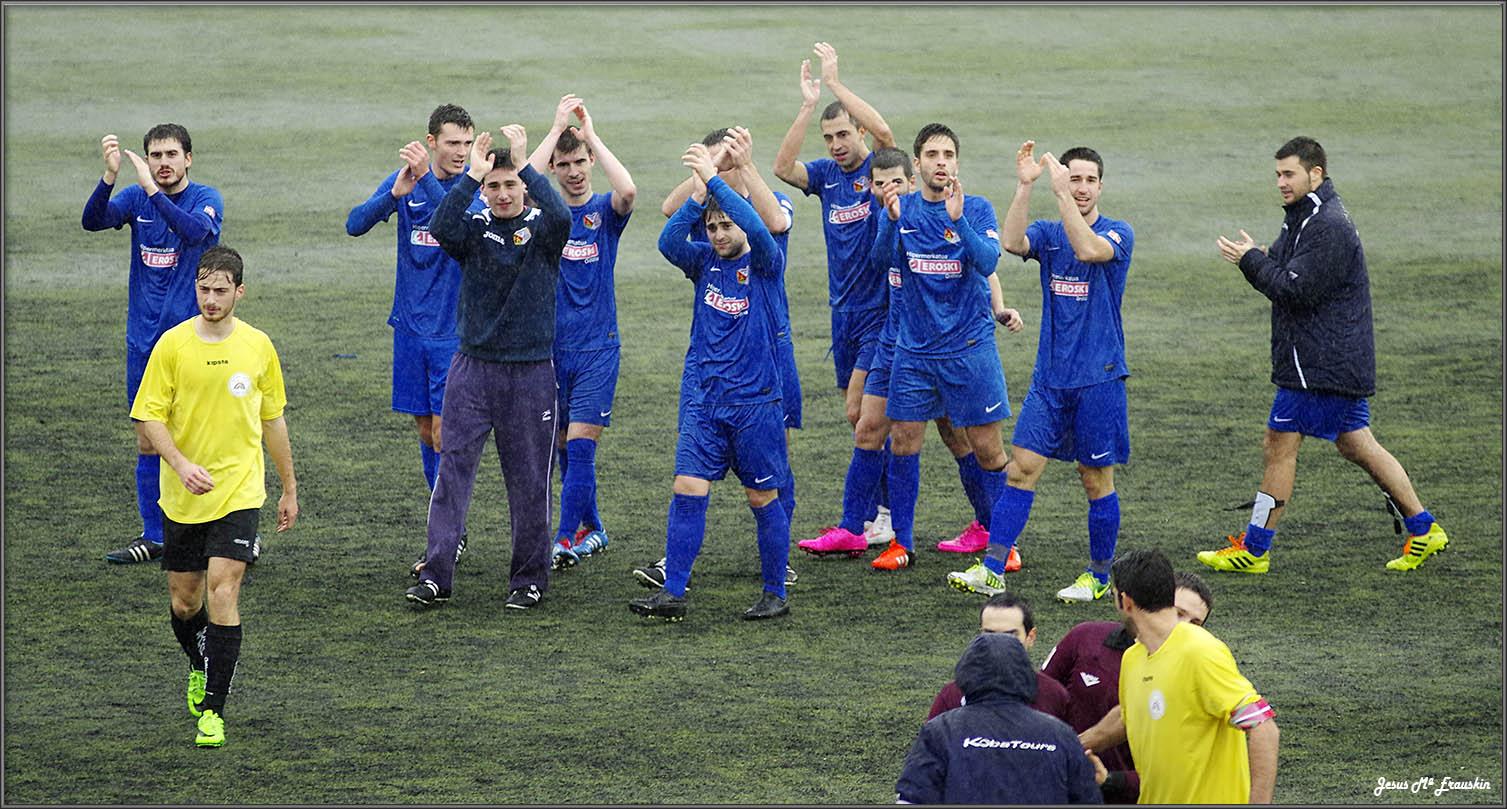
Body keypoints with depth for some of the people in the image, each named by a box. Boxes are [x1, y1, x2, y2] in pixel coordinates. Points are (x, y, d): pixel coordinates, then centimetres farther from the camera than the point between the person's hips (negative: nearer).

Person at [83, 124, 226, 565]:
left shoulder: (206, 199, -6)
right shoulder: (136, 198, 4)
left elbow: (197, 232, -28)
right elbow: (93, 221, -14)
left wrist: (153, 190, -35)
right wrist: (110, 175, -31)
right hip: (145, 340, 4)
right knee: (148, 442, 10)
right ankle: (154, 536, 20)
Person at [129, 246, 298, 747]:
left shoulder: (258, 347, 1)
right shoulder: (172, 344, -5)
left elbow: (273, 420, 12)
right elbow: (148, 416, -5)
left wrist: (289, 488, 17)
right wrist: (181, 464, -22)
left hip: (239, 492, -1)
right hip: (181, 497, 1)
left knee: (223, 593, -15)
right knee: (184, 601, 10)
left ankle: (213, 710, -11)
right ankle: (200, 668, 42)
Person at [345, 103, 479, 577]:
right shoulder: (403, 181, 2)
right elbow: (355, 225, -10)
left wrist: (426, 178, -39)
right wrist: (395, 194, -27)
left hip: (454, 329, -4)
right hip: (411, 324, 4)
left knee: (443, 433, -8)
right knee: (425, 431, 10)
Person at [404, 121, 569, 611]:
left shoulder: (541, 228, 1)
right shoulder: (474, 229, 4)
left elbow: (561, 216, -23)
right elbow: (441, 228, -18)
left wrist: (524, 165, -24)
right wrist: (471, 175, -23)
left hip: (530, 372, -1)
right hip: (473, 366, 1)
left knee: (529, 480, 5)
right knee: (452, 469, -5)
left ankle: (529, 578, 16)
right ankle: (436, 575, -5)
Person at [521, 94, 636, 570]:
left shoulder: (604, 211, 0)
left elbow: (628, 192, -24)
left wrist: (591, 136, -18)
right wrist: (557, 129, -19)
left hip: (597, 347, -2)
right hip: (550, 346, 2)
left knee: (580, 444, -11)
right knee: (566, 448, 8)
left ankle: (566, 540, -12)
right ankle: (592, 529, 23)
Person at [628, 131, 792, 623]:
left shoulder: (764, 264, -4)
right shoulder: (705, 262, 8)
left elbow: (757, 229, -24)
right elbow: (669, 241, -11)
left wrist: (714, 179, -24)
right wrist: (699, 190, -19)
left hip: (756, 403, -4)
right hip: (706, 402, 4)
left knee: (764, 499, 3)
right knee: (687, 491, -4)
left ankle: (775, 594, 14)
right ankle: (672, 593, -4)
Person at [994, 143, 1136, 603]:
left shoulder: (1118, 234, -4)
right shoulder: (1047, 234, 7)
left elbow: (1088, 249, -27)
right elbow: (1011, 242, -15)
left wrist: (1062, 194, -29)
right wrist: (1025, 185, -23)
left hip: (1098, 378, -4)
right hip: (1049, 376, 4)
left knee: (1096, 479, 4)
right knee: (1022, 468, -3)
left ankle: (1099, 577, 16)